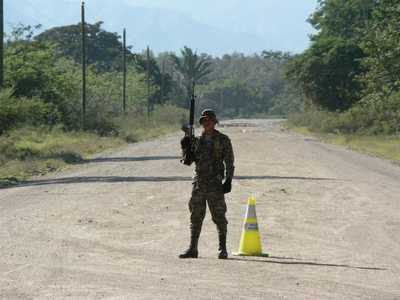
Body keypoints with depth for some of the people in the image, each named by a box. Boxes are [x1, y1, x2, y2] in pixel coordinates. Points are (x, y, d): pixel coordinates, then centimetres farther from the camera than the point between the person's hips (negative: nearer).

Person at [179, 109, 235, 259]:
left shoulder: (223, 140, 0)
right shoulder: (197, 140, 12)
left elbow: (229, 162, -1)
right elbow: (188, 161, 13)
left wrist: (228, 180, -10)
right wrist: (185, 147, -3)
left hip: (215, 184, -4)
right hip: (198, 183, 4)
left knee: (219, 216, -3)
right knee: (196, 217, 5)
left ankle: (223, 249, 2)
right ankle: (192, 249, 10)